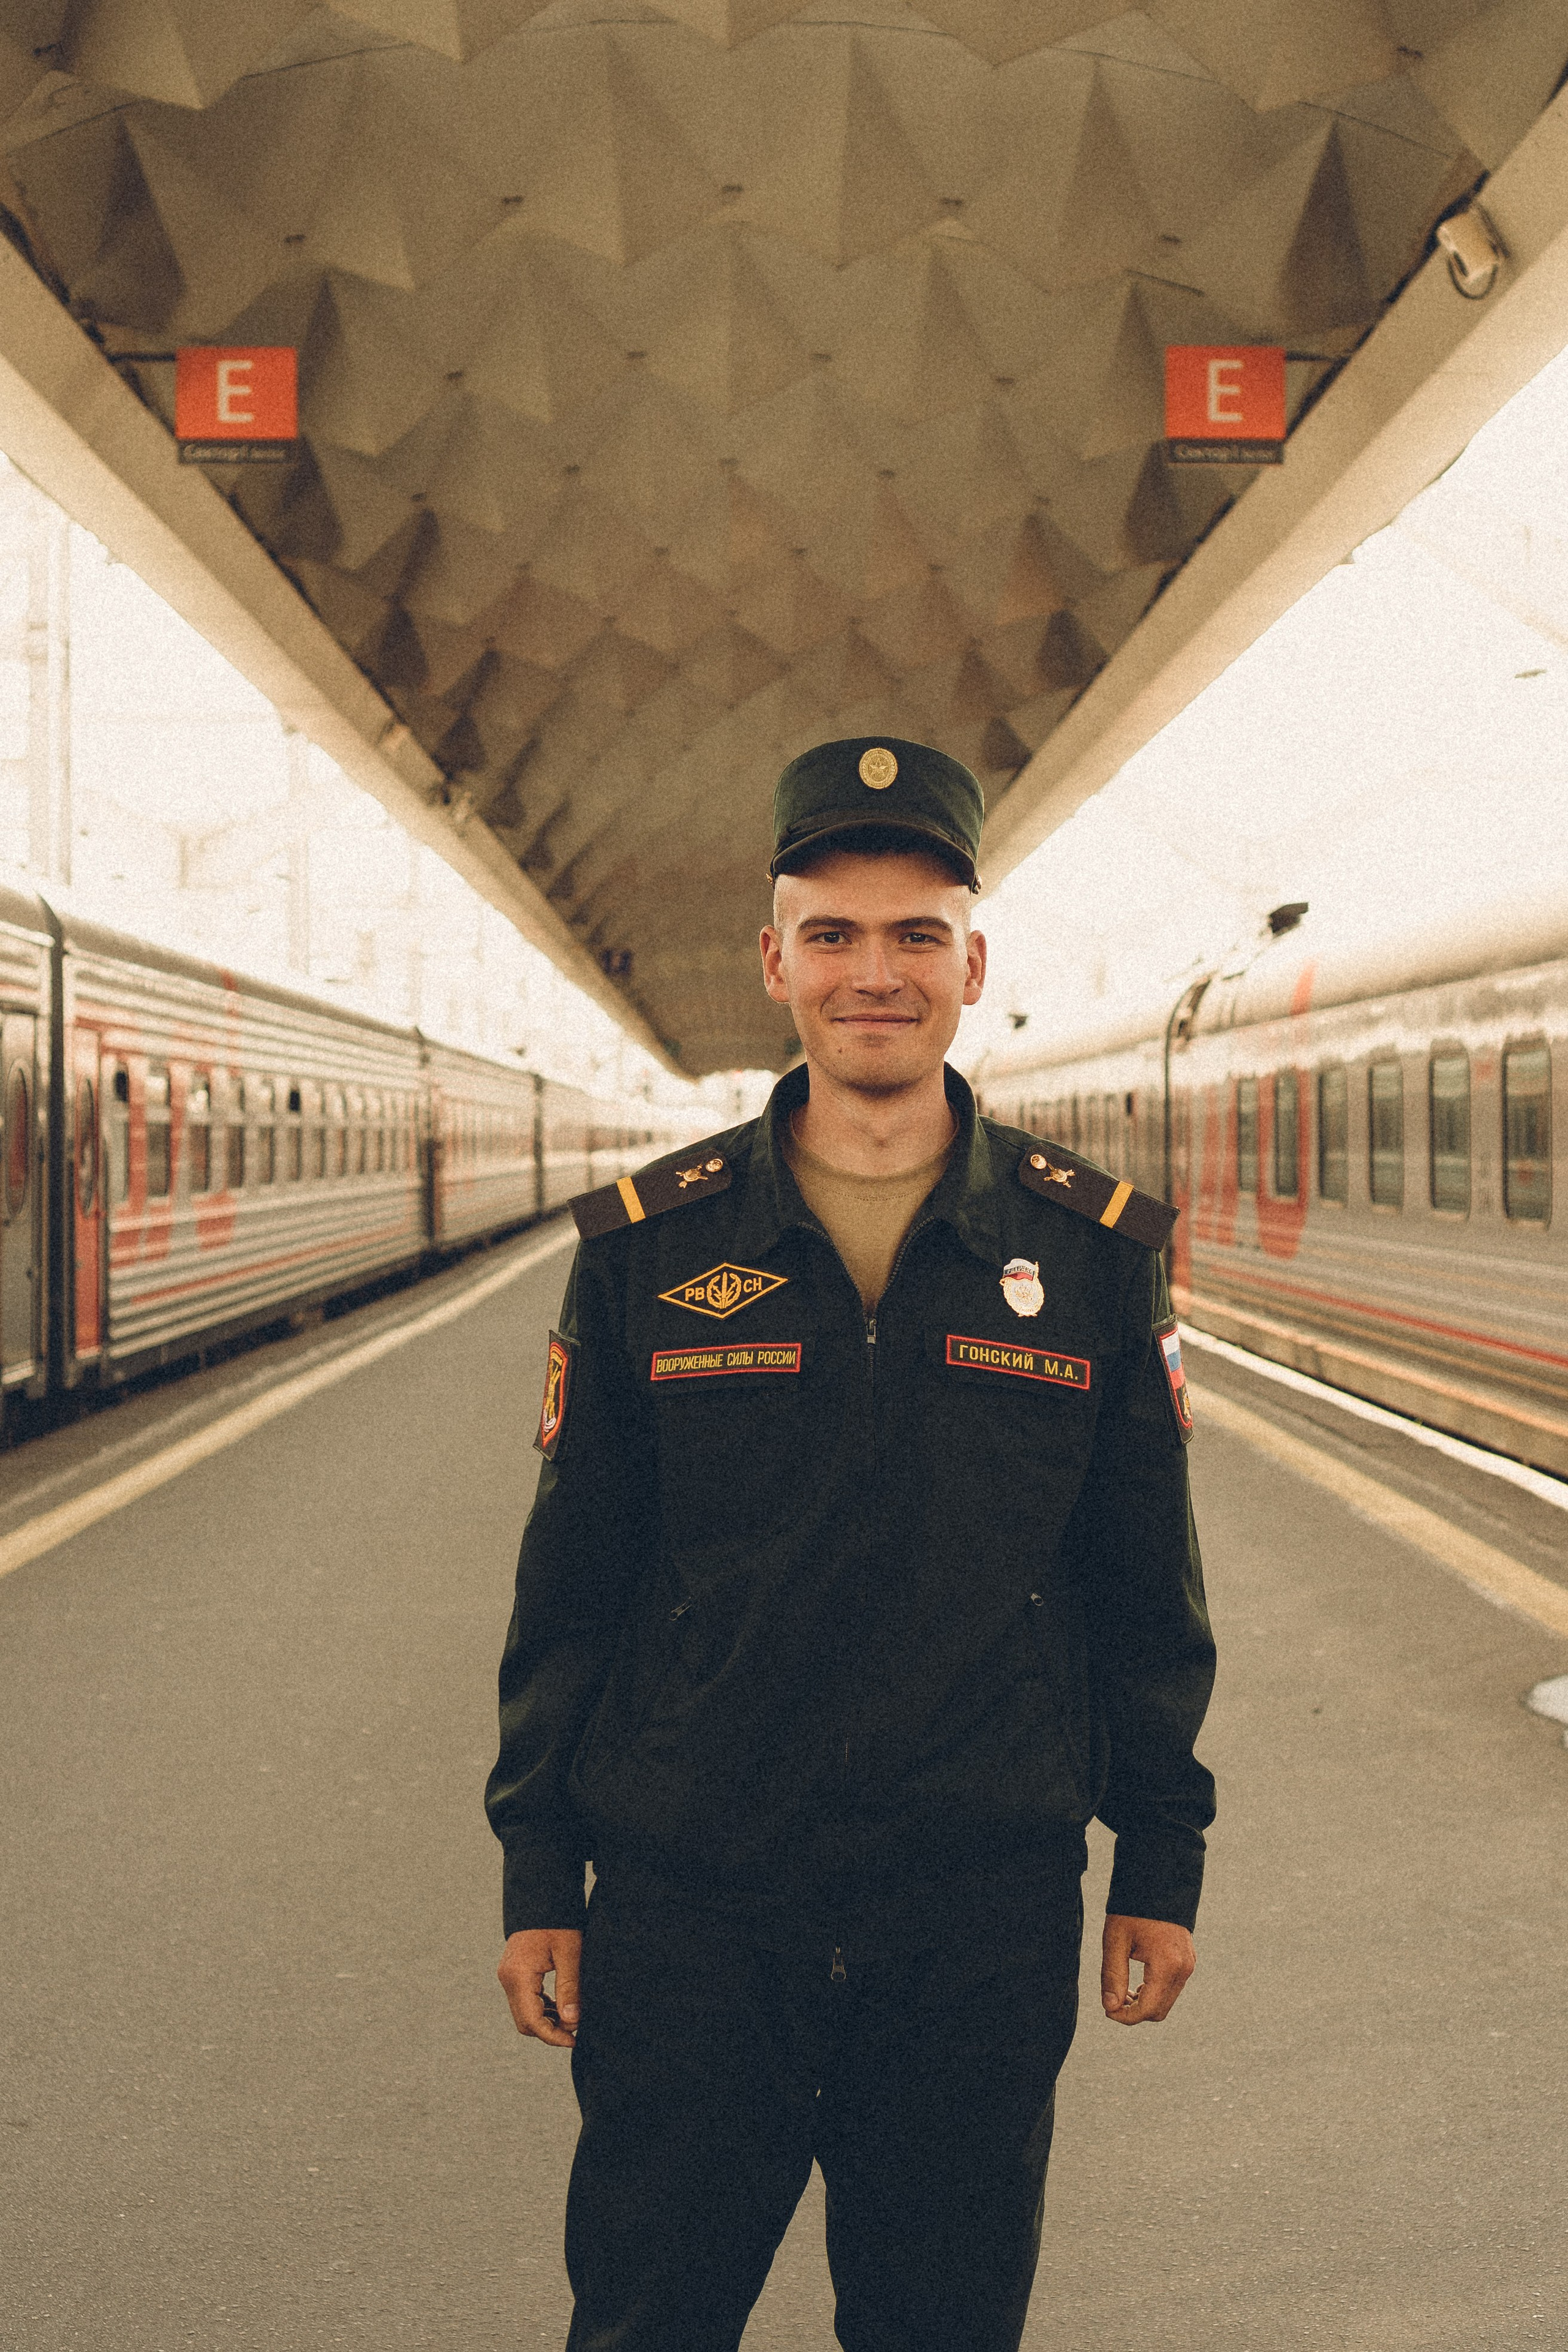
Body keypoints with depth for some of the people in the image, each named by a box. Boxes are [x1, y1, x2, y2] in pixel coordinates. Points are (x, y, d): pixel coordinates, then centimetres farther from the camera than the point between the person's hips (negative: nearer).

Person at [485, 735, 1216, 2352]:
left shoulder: (1093, 1249, 0)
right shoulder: (648, 1247, -1)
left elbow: (1146, 1590, 6)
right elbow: (569, 1589, 4)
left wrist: (1162, 1860, 6)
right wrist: (538, 1873, 3)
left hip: (985, 1924, 0)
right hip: (688, 1913, 0)